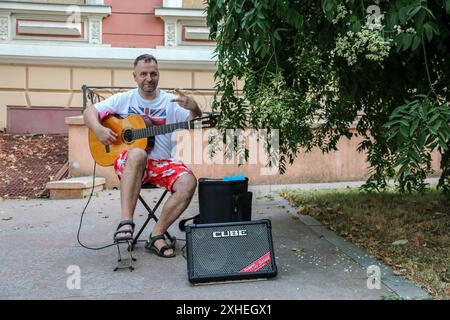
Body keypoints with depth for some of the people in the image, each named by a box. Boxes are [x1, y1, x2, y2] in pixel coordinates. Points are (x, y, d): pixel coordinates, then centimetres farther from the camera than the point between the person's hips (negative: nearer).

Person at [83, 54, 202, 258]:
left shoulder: (170, 102, 9)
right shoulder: (124, 99, 9)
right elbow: (89, 111, 9)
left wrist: (194, 109, -24)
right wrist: (98, 130, -12)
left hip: (161, 163, 2)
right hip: (127, 162, -2)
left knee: (188, 182, -26)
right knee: (137, 154, -39)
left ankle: (157, 235, -15)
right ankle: (126, 222, -41)